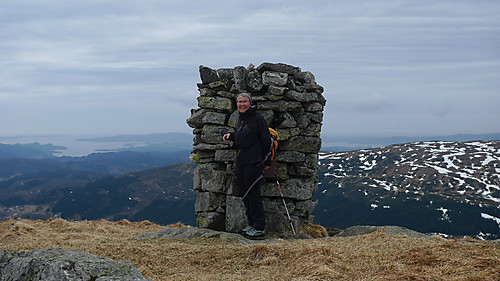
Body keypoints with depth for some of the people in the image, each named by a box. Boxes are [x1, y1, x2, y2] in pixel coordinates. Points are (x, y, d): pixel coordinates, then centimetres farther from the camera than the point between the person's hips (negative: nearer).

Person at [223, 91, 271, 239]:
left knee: (253, 194, -8)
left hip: (253, 162, -9)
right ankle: (252, 224, 21)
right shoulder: (241, 119, 16)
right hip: (240, 162, 9)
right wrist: (231, 136, 6)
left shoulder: (257, 119, -9)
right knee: (244, 194, 11)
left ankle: (259, 228, -2)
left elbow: (266, 141, -9)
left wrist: (266, 162, -11)